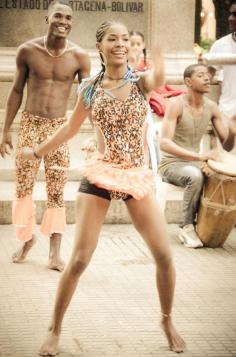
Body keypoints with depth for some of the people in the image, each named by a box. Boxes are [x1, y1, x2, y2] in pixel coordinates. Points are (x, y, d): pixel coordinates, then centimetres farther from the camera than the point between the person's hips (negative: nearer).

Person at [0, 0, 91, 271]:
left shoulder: (79, 57, -7)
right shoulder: (28, 51, -5)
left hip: (59, 127, 0)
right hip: (30, 124, 1)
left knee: (56, 192, 0)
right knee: (23, 186, 5)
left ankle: (55, 253, 1)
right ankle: (27, 238, 28)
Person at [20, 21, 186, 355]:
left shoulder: (141, 81, -3)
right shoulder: (90, 88, 2)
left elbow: (159, 80, -29)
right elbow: (70, 128, 18)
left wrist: (158, 64, -54)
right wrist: (37, 152, 27)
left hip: (137, 176, 0)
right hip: (100, 175, 0)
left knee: (164, 255, -2)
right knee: (79, 259, -6)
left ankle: (167, 321, 22)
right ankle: (55, 330, 10)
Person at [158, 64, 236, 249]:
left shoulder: (211, 107, 1)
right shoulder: (176, 104, -16)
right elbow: (165, 143, -27)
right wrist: (199, 156, -38)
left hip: (194, 164, 6)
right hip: (171, 164, -5)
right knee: (195, 176, -36)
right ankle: (187, 227, -20)